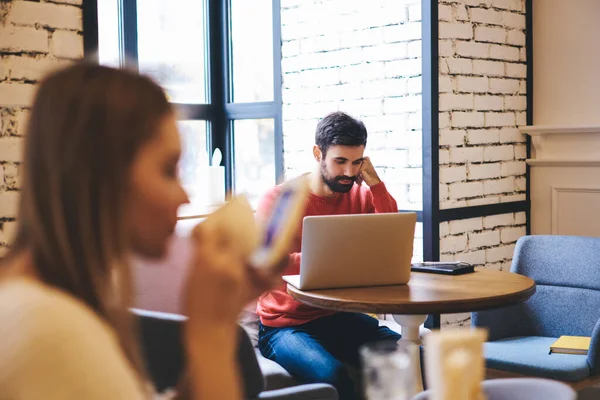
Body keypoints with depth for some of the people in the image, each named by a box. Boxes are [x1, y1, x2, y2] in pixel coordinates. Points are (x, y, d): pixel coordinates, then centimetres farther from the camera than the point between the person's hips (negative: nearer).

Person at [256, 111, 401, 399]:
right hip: (285, 324, -4)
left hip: (340, 317, 4)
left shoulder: (362, 194, 4)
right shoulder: (279, 200, -9)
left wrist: (375, 184, -11)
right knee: (333, 375, -33)